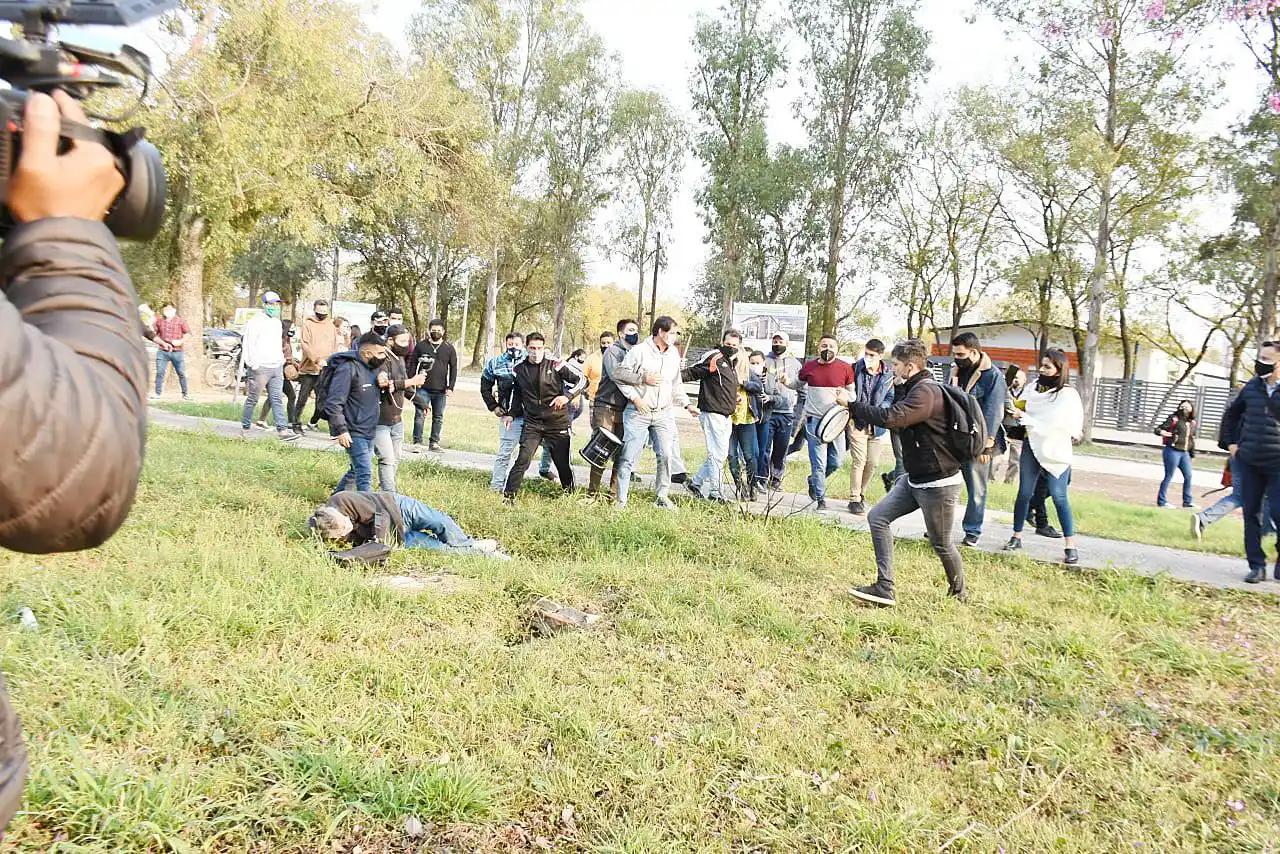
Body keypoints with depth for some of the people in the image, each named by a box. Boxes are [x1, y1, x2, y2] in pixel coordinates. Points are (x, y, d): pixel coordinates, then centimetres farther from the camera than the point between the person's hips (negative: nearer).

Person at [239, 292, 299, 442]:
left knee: (277, 399, 0)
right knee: (252, 399, 2)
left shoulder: (277, 322, 19)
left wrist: (281, 359, 18)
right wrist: (253, 364, -16)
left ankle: (282, 430, -5)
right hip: (260, 367, -7)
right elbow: (248, 344, -11)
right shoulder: (256, 321, -6)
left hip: (277, 367, 7)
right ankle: (246, 427, 14)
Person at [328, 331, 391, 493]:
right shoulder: (348, 369, -18)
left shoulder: (375, 366, 9)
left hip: (369, 431, 9)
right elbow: (333, 403, -20)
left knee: (356, 470, 20)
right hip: (353, 433, -9)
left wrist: (384, 382, -2)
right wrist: (340, 430, -22)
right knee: (365, 474, -10)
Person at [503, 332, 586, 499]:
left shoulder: (556, 365, -7)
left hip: (557, 423, -1)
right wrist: (512, 413, 11)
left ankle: (571, 495, 27)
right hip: (532, 424, 1)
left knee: (563, 463, 7)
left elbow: (582, 380, -6)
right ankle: (508, 496, -4)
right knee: (523, 460, -12)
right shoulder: (519, 370, 4)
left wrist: (567, 396, -20)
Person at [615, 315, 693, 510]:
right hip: (638, 412, -5)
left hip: (663, 414, 5)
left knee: (665, 455, -2)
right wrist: (635, 398, -12)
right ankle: (621, 501, 4)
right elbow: (619, 374, -7)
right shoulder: (639, 350, -6)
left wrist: (686, 404, 15)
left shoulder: (674, 354, 13)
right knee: (629, 456, -3)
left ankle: (663, 498, 10)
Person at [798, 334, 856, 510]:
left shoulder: (845, 368, 0)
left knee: (835, 463, 5)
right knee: (819, 463, -4)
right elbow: (798, 385, 22)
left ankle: (814, 481, 33)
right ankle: (821, 499, 10)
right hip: (814, 419, -1)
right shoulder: (808, 367, 2)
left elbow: (851, 392, 12)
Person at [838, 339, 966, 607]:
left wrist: (852, 403, -23)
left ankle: (959, 592, 33)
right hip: (915, 479, 10)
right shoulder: (914, 389, 11)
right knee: (878, 517, 1)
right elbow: (899, 417, 11)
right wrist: (899, 387, 1)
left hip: (939, 483, -10)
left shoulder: (926, 391, -23)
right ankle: (884, 589, 1)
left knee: (941, 544, 6)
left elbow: (891, 418, -34)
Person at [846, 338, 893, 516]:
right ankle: (855, 500, 3)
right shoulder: (855, 369, -6)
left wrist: (878, 411, -16)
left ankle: (861, 494, 28)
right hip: (857, 423, -2)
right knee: (859, 461, -6)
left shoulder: (889, 375, -2)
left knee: (873, 463, 8)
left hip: (877, 426, 3)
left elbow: (891, 398, 2)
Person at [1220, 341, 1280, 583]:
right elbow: (1232, 413, 20)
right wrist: (1230, 442, 15)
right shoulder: (1252, 387, 6)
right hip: (1249, 463, 4)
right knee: (1251, 513, 5)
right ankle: (1256, 565, 14)